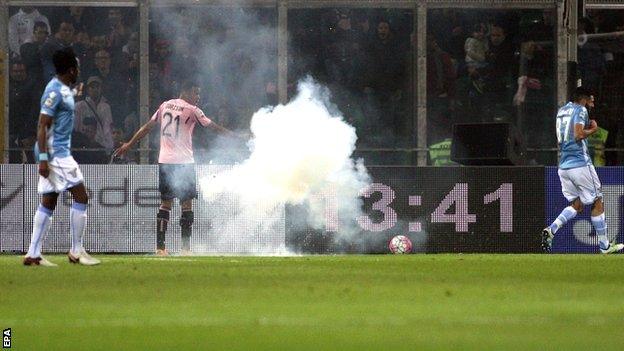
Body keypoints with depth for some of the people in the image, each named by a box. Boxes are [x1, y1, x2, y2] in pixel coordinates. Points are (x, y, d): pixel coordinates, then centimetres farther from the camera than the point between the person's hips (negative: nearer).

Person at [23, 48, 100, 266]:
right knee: (80, 196, -7)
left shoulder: (64, 90, 15)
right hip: (56, 153, -10)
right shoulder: (55, 92, -15)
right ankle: (77, 251, -3)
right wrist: (43, 158, -23)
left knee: (48, 202, 8)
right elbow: (42, 126, -19)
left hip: (59, 152, 10)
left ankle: (33, 255, 7)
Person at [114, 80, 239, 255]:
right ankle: (185, 247, -1)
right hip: (184, 162, -5)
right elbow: (214, 127, -2)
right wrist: (235, 135, 7)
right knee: (187, 203, 2)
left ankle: (160, 246, 2)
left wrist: (129, 144, 21)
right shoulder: (192, 110, -5)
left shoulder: (165, 105, 10)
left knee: (166, 202, 9)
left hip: (164, 161, 5)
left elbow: (148, 126, 14)